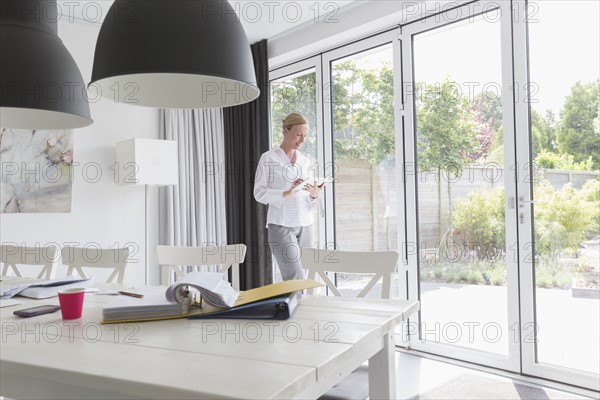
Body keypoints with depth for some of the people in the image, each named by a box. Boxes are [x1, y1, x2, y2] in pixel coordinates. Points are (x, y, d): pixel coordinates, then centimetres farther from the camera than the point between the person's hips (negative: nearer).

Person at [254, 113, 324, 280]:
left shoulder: (305, 161, 13)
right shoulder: (268, 158, -2)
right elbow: (259, 193, -6)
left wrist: (314, 195, -7)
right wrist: (286, 193, -20)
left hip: (304, 225, 5)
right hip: (281, 225, -5)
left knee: (292, 279, 5)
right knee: (296, 279, -12)